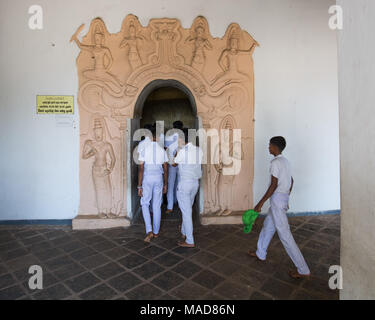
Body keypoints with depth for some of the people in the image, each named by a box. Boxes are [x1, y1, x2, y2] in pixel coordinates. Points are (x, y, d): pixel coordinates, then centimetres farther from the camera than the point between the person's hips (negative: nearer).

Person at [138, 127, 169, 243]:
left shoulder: (144, 149, -9)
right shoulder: (162, 150, 0)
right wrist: (165, 184, 12)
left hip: (147, 178, -2)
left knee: (145, 204, 13)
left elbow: (141, 169, -11)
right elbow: (165, 169, 3)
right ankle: (156, 232, 23)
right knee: (157, 206, 12)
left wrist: (139, 186, -7)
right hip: (159, 178, 3)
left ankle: (149, 230, 1)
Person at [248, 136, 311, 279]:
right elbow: (291, 181, 18)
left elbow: (274, 185, -22)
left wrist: (260, 203, -19)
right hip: (284, 198, 10)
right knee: (268, 225, 21)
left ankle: (303, 270, 6)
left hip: (277, 199, -10)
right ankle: (260, 254, 36)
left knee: (284, 234, -3)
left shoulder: (275, 162, -18)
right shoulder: (285, 161, 11)